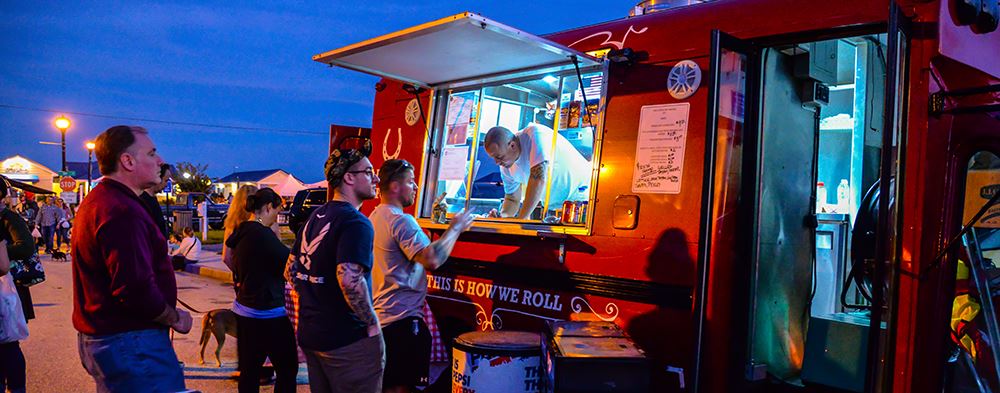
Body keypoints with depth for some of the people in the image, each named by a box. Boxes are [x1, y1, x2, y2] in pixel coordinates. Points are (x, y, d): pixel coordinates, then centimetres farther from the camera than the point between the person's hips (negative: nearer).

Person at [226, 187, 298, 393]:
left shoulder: (242, 232, 8)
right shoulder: (262, 233, -19)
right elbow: (289, 265, -15)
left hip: (244, 308, 9)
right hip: (268, 313, -9)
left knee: (249, 369, 14)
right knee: (287, 368, 3)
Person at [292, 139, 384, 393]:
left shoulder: (315, 216, 11)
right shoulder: (356, 222, -17)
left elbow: (292, 268, 17)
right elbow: (349, 279, -29)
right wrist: (373, 325, -19)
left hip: (309, 334, 9)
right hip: (346, 340, -9)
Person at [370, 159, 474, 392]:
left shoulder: (375, 217, 14)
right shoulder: (400, 220, -18)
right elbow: (432, 259, -28)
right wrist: (455, 228, -18)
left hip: (381, 316, 10)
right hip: (402, 319, -10)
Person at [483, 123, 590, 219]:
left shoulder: (534, 135, -25)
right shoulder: (506, 165, -4)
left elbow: (539, 177, -35)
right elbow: (512, 198, 6)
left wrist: (521, 218, -34)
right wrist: (503, 215, -18)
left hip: (579, 195, -7)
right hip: (554, 205, 7)